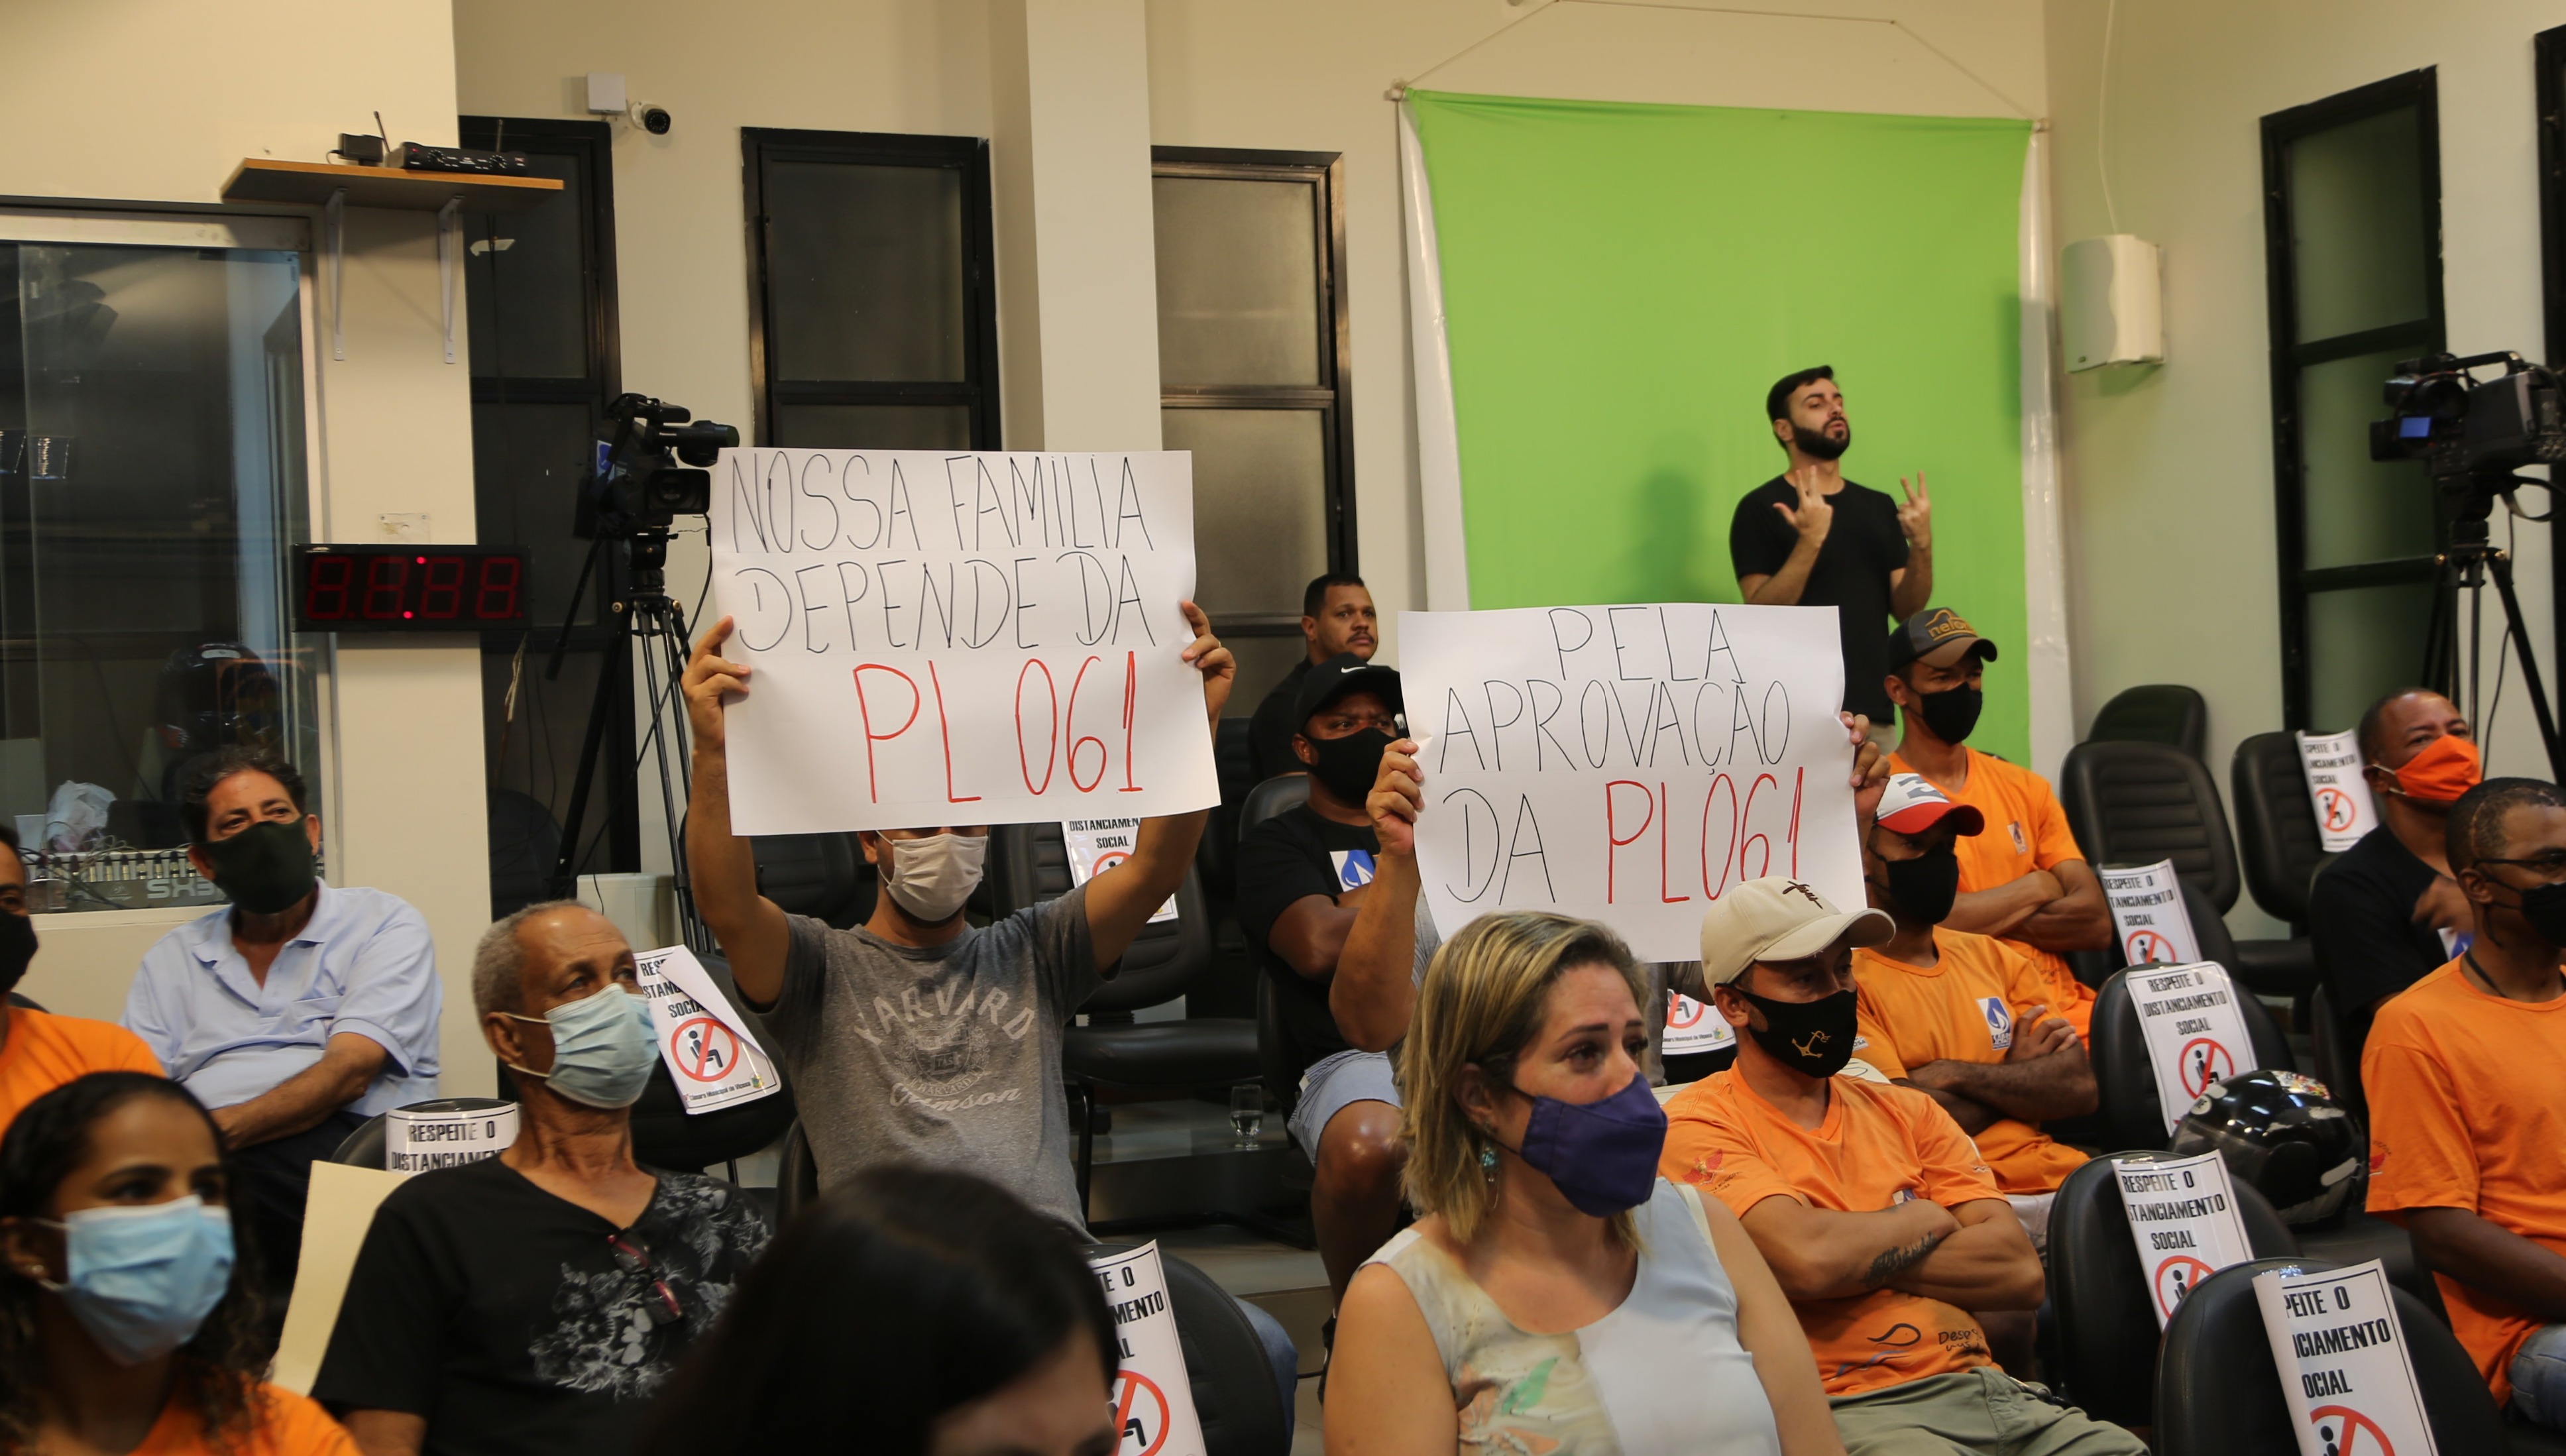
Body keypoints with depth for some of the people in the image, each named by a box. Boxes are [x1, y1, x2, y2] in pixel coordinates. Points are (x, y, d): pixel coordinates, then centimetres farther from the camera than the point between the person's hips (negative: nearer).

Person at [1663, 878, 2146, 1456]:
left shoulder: (1907, 1112, 18)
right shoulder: (1700, 1127, 1)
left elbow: (2020, 1271, 7)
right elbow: (1808, 1257, -17)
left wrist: (1858, 1252, -4)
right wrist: (1924, 1221, 4)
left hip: (1983, 1387, 6)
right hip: (1850, 1409, -6)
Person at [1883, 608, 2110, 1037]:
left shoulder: (2026, 789, 15)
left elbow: (2096, 920, 7)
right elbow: (1921, 919, -14)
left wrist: (1979, 915, -6)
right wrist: (2036, 887, 2)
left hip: (2064, 1007, 6)